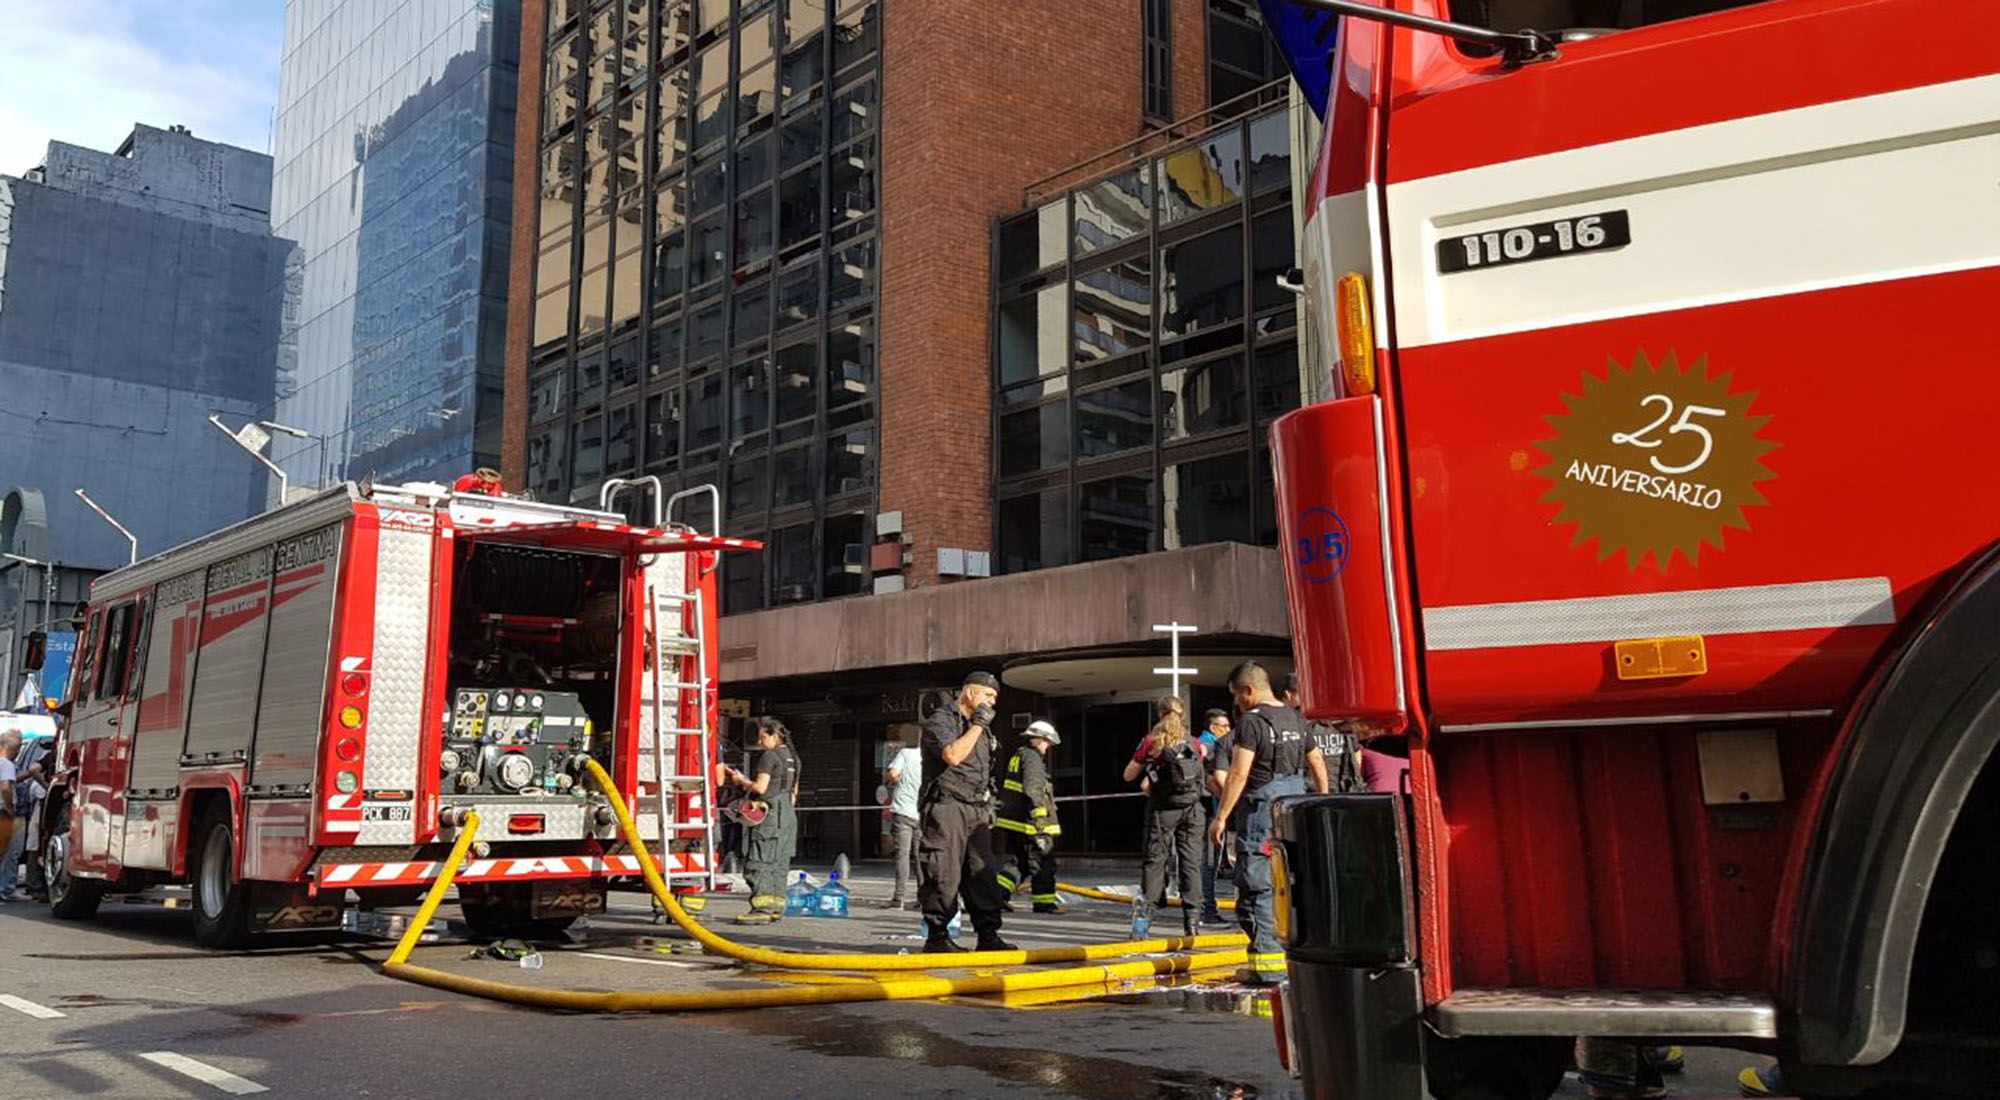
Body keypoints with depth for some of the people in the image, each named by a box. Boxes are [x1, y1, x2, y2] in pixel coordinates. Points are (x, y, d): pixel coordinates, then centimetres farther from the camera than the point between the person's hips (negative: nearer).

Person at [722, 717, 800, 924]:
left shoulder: (769, 756, -9)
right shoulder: (793, 758, 17)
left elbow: (760, 787, -15)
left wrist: (742, 781, 2)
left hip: (770, 813, -9)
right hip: (788, 814, 9)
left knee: (758, 862, -9)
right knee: (779, 863, 11)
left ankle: (762, 908, -14)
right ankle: (776, 906, 12)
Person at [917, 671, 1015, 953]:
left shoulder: (981, 728, 23)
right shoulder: (941, 720, -4)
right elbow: (952, 754, -23)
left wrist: (988, 808, 23)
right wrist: (978, 724, -14)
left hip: (976, 811, 8)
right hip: (946, 806, -8)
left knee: (983, 874, 4)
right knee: (943, 875, -7)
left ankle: (988, 935, 6)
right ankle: (937, 936, 0)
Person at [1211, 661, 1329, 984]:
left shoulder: (1252, 722, -12)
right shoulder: (1296, 719, 12)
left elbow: (1238, 774, -17)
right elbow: (1318, 765, 18)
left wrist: (1221, 817, -14)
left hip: (1261, 809, -8)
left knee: (1257, 885, -4)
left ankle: (1268, 961, -6)